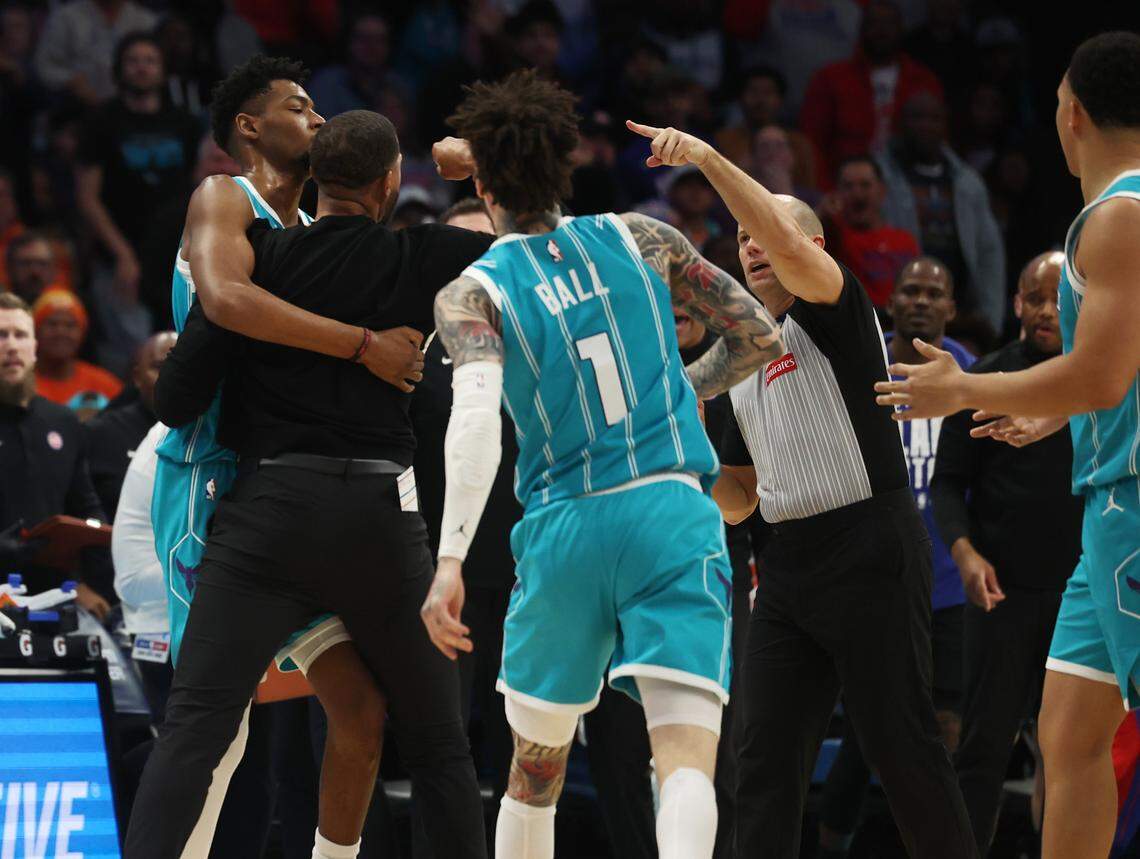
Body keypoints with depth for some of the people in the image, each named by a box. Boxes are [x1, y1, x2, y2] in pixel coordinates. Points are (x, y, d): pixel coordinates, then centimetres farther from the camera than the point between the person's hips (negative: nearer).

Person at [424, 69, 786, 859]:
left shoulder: (473, 292, 0)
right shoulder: (638, 240, 7)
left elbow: (477, 415, -19)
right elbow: (761, 337, 14)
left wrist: (451, 559, -26)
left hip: (563, 527, 0)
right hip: (674, 511, 0)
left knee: (537, 766, 21)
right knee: (687, 755, -14)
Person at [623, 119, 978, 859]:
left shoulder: (835, 313, 0)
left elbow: (789, 246, -24)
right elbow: (738, 499, 26)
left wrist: (707, 157, -25)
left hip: (869, 554, -8)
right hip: (788, 562, 8)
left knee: (901, 745, -5)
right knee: (766, 753, -1)